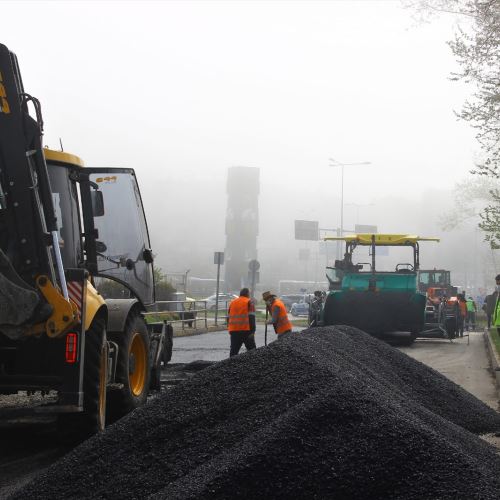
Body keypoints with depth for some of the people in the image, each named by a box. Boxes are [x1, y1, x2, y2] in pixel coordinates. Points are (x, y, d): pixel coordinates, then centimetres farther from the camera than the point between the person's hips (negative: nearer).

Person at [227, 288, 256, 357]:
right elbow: (251, 317, -9)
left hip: (234, 331, 5)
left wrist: (230, 330, 24)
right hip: (246, 330, -5)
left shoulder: (232, 302, 17)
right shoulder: (249, 302, 1)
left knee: (234, 351, 7)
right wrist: (252, 331, -12)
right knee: (252, 351, 4)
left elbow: (228, 317, 17)